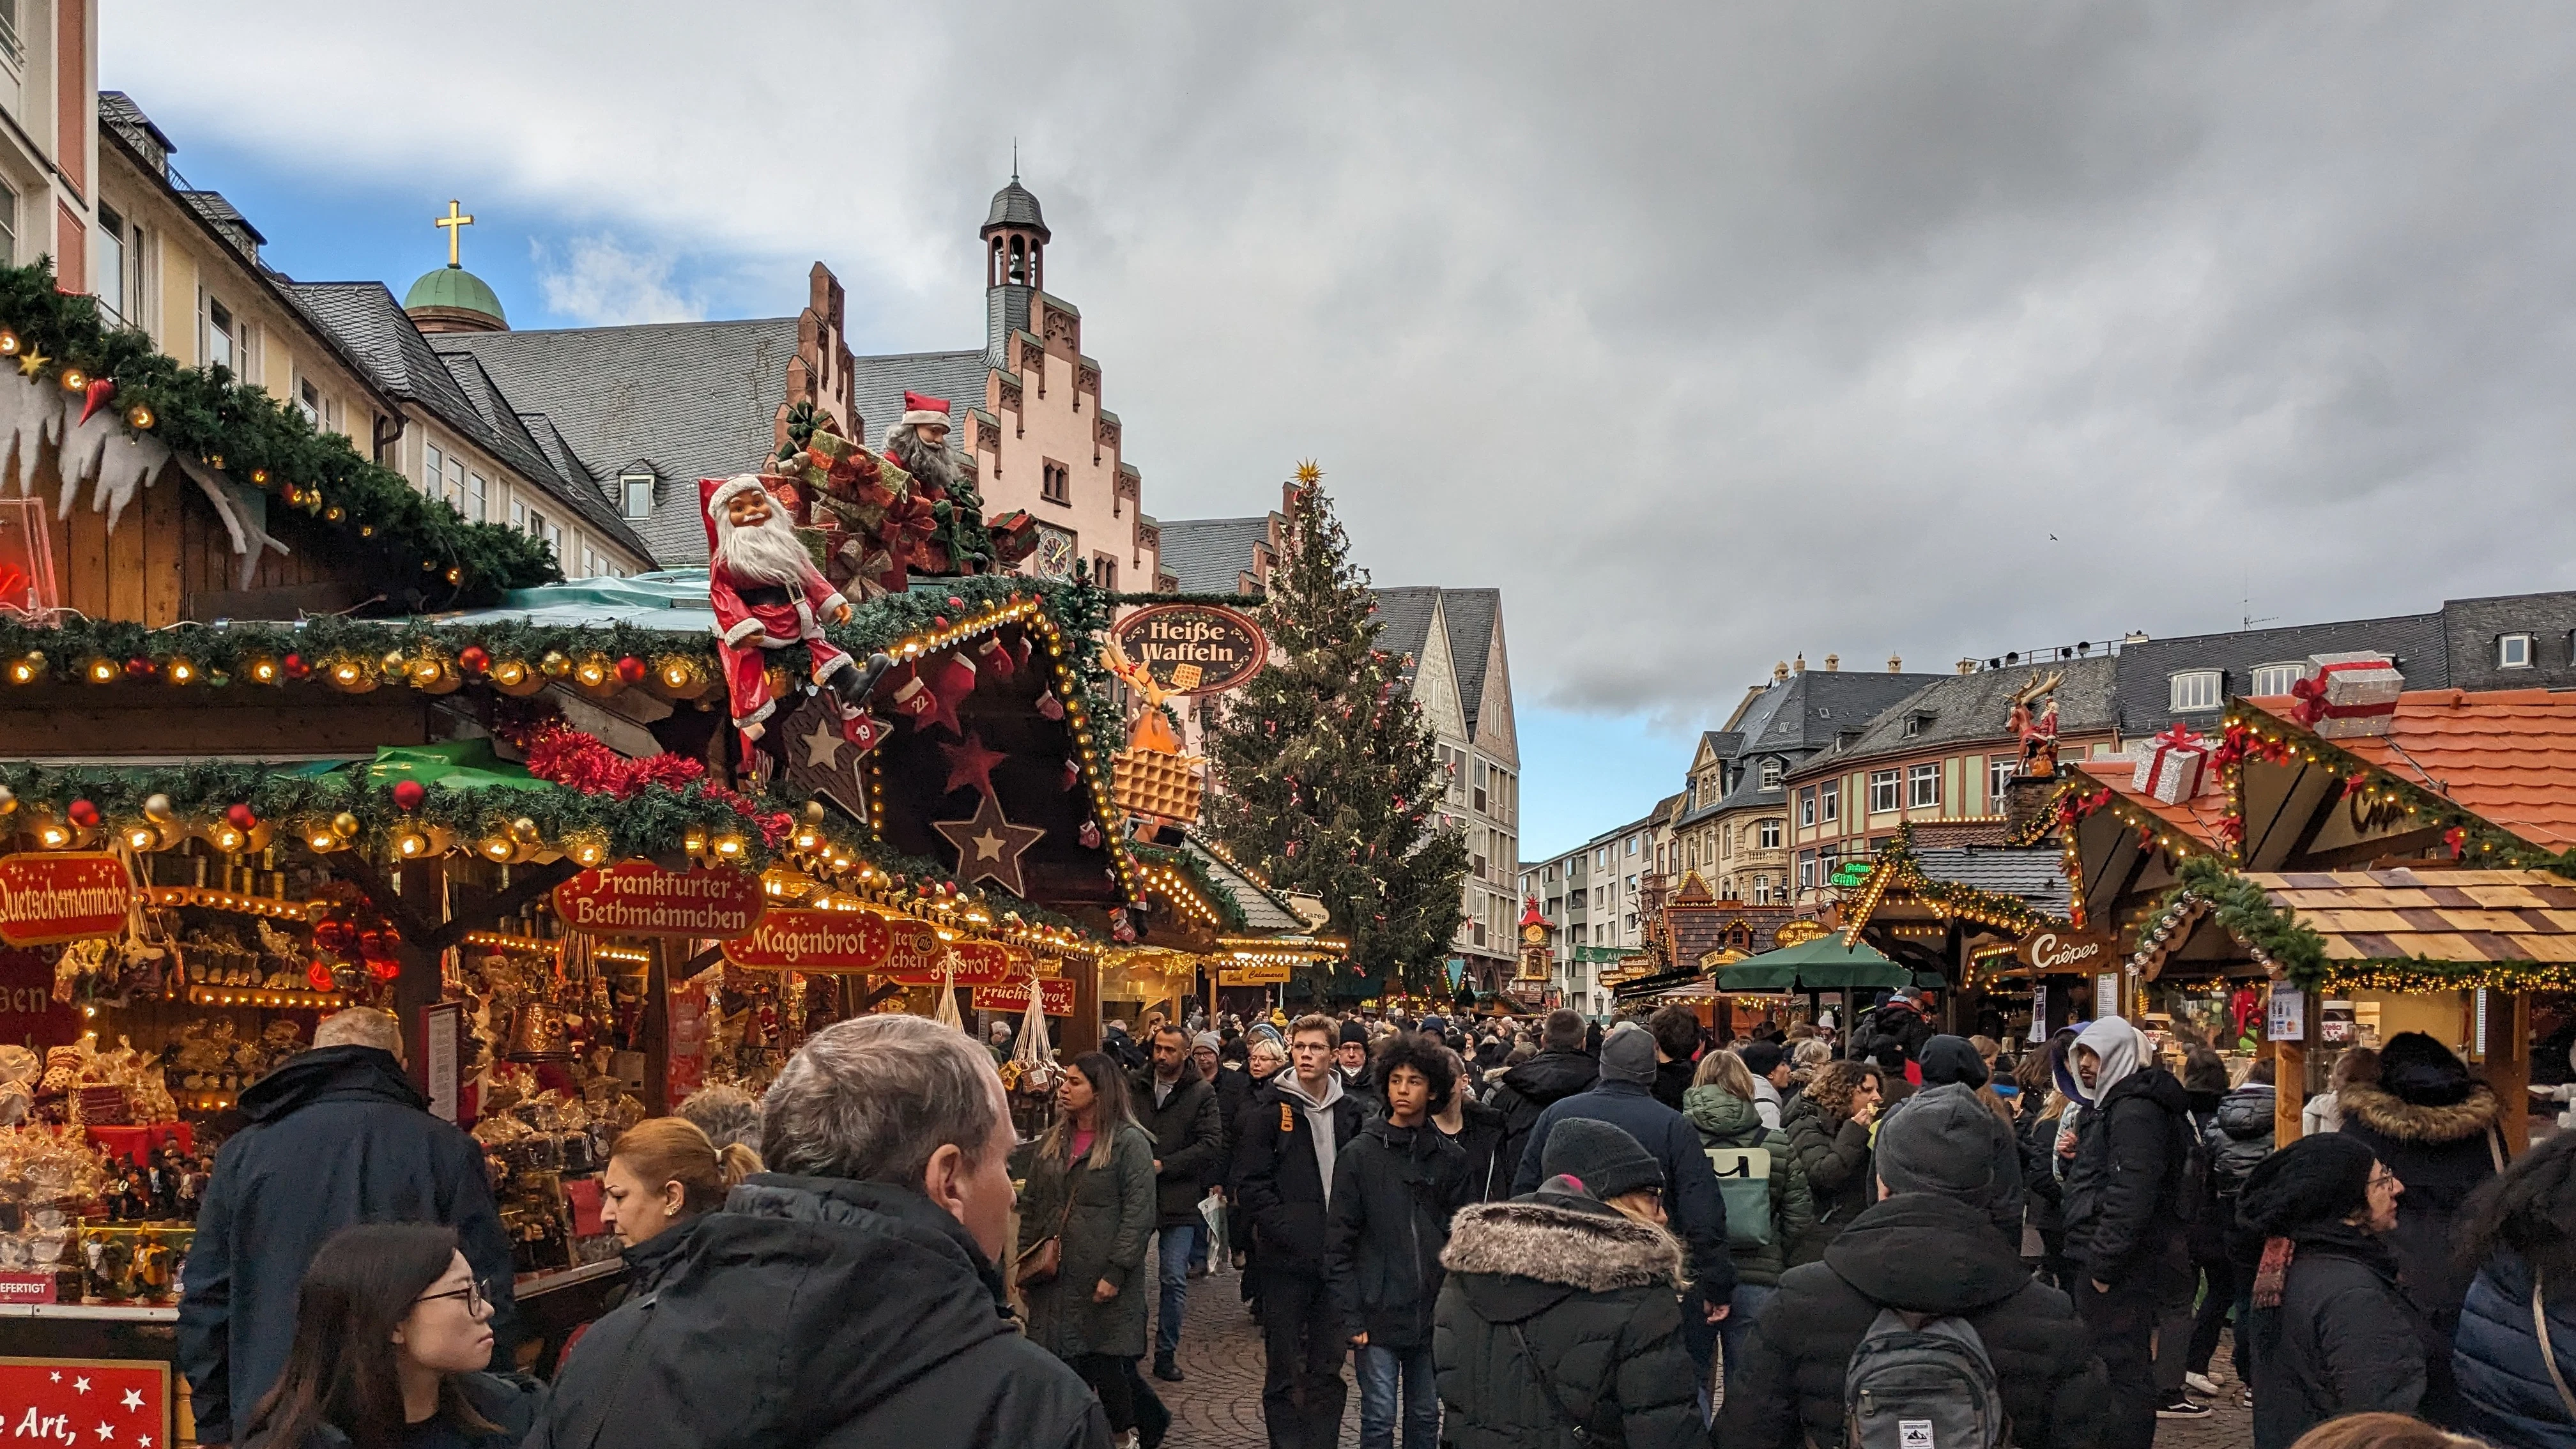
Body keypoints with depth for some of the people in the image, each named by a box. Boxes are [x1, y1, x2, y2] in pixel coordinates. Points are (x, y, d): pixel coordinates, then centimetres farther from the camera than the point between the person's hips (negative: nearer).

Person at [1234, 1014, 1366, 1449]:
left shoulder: (1350, 1110, 6)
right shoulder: (1271, 1108, -5)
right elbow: (1250, 1184, -9)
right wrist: (1287, 1230, -17)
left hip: (1335, 1258, 3)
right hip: (1285, 1258, -3)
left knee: (1328, 1368, 11)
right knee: (1284, 1369, 5)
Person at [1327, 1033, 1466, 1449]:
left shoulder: (1450, 1158, 4)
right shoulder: (1360, 1155, -3)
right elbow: (1339, 1244, -4)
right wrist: (1352, 1317, -9)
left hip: (1432, 1314, 3)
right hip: (1379, 1315, -2)